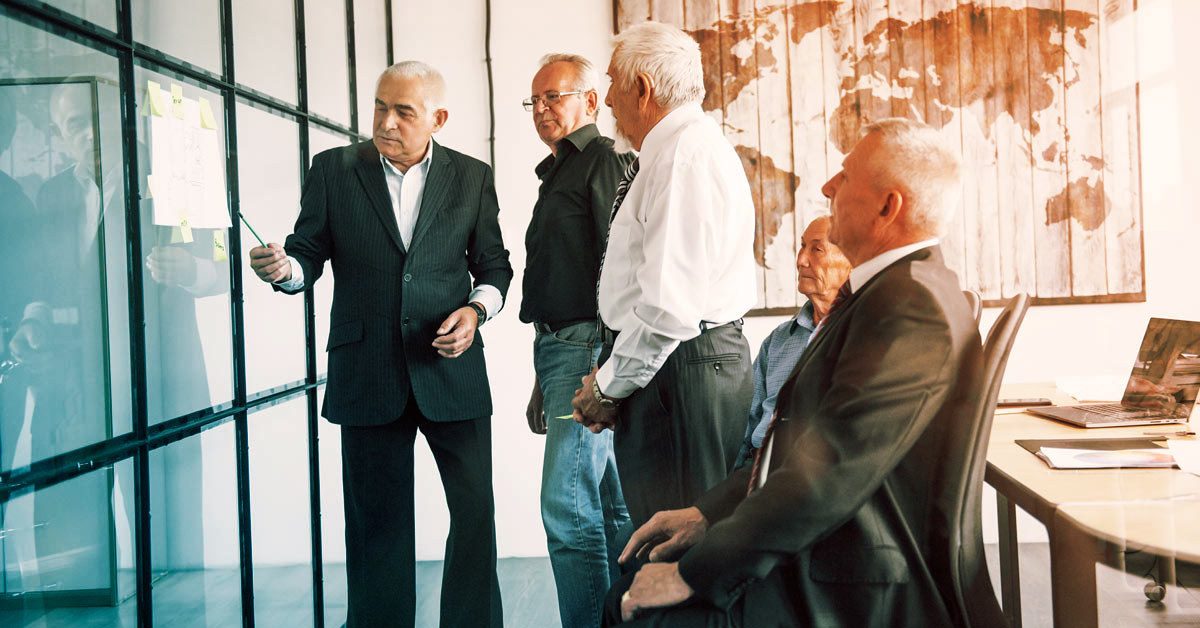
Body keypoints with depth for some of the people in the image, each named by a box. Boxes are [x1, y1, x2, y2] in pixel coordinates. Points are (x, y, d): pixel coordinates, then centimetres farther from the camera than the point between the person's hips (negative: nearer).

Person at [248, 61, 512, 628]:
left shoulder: (472, 177, 5)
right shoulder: (333, 169, 4)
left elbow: (494, 264, 11)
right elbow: (310, 253, 5)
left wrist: (476, 308, -7)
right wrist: (283, 268, -17)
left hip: (451, 369, 1)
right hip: (368, 375, 0)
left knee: (475, 509, 2)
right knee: (377, 518, 9)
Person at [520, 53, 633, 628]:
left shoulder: (604, 160, -7)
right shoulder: (557, 173, 23)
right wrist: (542, 381, 24)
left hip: (590, 347, -10)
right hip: (559, 348, 10)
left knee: (567, 507, -12)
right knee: (612, 505, 13)